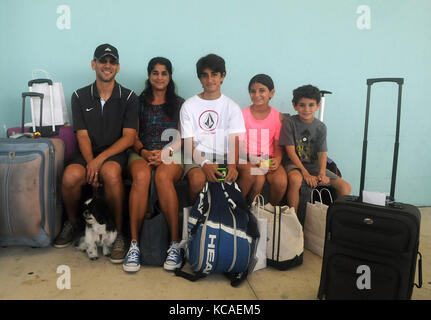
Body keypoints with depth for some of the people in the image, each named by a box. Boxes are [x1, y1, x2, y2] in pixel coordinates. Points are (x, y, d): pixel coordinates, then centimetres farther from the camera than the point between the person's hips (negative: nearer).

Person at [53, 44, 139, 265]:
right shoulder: (80, 97, 8)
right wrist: (91, 164, -17)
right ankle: (73, 223, 3)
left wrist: (100, 159, -18)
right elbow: (83, 136, 1)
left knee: (111, 172, -36)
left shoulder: (129, 98, 2)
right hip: (87, 154, 2)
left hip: (115, 153, -2)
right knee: (71, 176, -29)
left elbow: (129, 137, -6)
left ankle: (118, 232, -19)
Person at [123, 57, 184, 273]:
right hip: (142, 153, 1)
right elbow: (133, 136, 12)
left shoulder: (179, 104, 18)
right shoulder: (139, 102, 20)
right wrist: (144, 152, -9)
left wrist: (164, 153, -11)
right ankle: (134, 244, -31)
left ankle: (175, 243, -32)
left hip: (171, 154, -1)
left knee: (163, 176, -37)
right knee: (141, 176, -36)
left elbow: (181, 138, 9)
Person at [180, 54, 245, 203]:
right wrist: (204, 163, -21)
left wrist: (232, 165, -23)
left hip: (224, 157, 2)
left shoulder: (232, 107, 9)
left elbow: (234, 141, -1)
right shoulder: (189, 106, 6)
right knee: (197, 179, -34)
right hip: (197, 158, -2)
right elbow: (188, 144, -1)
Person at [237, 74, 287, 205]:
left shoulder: (278, 117, 5)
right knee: (259, 178, -32)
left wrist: (278, 159, -16)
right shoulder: (242, 115, 0)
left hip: (269, 159, 2)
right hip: (247, 159, -1)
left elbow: (278, 145, 7)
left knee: (281, 182, -26)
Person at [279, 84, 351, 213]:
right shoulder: (289, 122, -6)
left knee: (345, 187, -10)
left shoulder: (321, 127, 4)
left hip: (315, 165, 4)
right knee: (295, 179, -39)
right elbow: (291, 151, -11)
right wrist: (305, 173, -19)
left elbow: (322, 153, 0)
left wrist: (322, 173, -19)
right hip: (295, 163, -4)